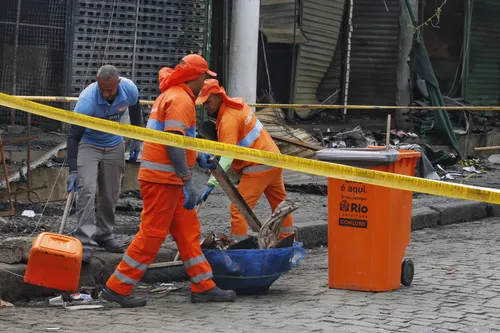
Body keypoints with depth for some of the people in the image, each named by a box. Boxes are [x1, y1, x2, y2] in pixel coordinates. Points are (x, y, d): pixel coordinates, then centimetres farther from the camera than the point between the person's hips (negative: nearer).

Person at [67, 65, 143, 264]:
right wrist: (73, 171, -32)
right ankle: (85, 243, -20)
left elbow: (135, 110, 4)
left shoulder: (130, 90, -22)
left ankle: (104, 235, 27)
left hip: (114, 145, 4)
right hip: (88, 144, -4)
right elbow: (73, 137, -29)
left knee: (110, 194, 10)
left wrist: (136, 140, 9)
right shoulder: (87, 100, -34)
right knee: (86, 191, -18)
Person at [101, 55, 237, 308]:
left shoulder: (171, 96, 19)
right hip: (163, 177, -11)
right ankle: (117, 287, -2)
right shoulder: (180, 99, -14)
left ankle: (203, 287, 16)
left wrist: (198, 158, 23)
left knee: (188, 230, 12)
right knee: (152, 234, -7)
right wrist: (188, 181, -23)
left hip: (168, 179, 11)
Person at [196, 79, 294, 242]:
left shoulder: (228, 120, -21)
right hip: (274, 160, 10)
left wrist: (211, 184, -36)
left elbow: (227, 156, -30)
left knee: (238, 209, -7)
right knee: (279, 204, 21)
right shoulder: (237, 103, 5)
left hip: (258, 167, -10)